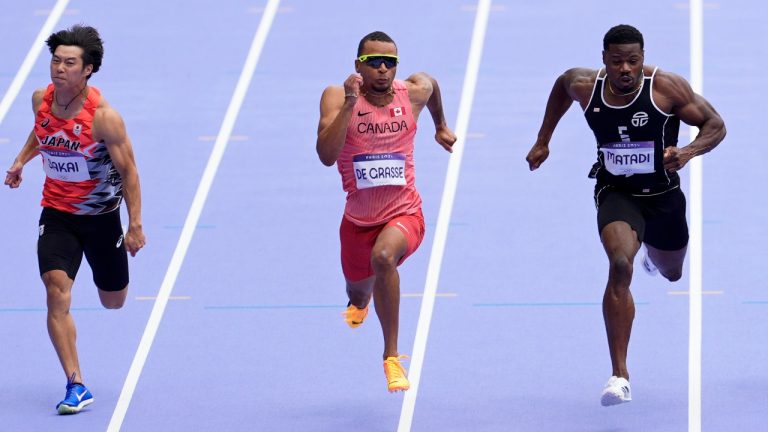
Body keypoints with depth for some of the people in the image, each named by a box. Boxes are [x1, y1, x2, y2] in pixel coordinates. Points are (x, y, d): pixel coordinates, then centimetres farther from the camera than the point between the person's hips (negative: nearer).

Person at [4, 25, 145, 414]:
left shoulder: (104, 117, -23)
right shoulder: (41, 100, -8)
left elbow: (128, 171, -15)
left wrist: (135, 225, -16)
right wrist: (21, 160, 10)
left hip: (101, 215, -2)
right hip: (57, 213, 2)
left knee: (113, 301, 15)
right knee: (57, 291, -19)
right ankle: (75, 385, -18)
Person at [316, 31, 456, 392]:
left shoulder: (414, 93, -7)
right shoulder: (338, 98, -14)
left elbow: (431, 85, 20)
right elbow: (327, 156, -29)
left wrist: (440, 126, 31)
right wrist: (349, 104, -35)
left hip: (404, 214, -2)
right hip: (358, 220, 2)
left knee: (383, 257, -36)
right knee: (359, 291, 24)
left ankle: (391, 356, -25)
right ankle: (358, 302, 68)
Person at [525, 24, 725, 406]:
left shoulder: (666, 87, -20)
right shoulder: (585, 86, -13)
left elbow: (715, 125, -13)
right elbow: (562, 83, 13)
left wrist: (688, 152, -33)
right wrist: (543, 141, 17)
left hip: (663, 195, 1)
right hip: (616, 193, -1)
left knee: (671, 273, 25)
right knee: (620, 265, -30)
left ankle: (654, 256, 69)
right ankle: (619, 376, -29)